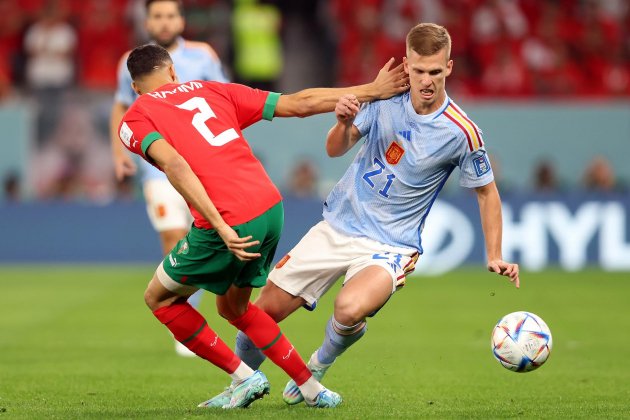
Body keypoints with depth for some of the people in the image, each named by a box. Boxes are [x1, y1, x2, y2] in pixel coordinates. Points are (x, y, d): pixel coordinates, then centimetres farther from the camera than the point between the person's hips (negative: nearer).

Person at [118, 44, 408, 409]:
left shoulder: (134, 121, 6)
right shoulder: (213, 91, 20)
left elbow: (174, 165, -14)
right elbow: (300, 104, 16)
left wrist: (221, 227, -20)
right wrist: (372, 90, 22)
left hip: (228, 225, -6)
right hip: (272, 208, 6)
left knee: (160, 298, 18)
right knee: (233, 306, 29)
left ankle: (244, 376, 12)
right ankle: (311, 388, 27)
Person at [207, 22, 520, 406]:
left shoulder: (461, 132, -13)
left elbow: (487, 192, 2)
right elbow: (336, 149, 2)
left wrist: (495, 258, -1)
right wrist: (344, 124, -20)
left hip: (391, 244, -4)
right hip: (339, 226, 4)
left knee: (350, 309, -34)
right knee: (266, 309, 0)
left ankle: (320, 365, 0)